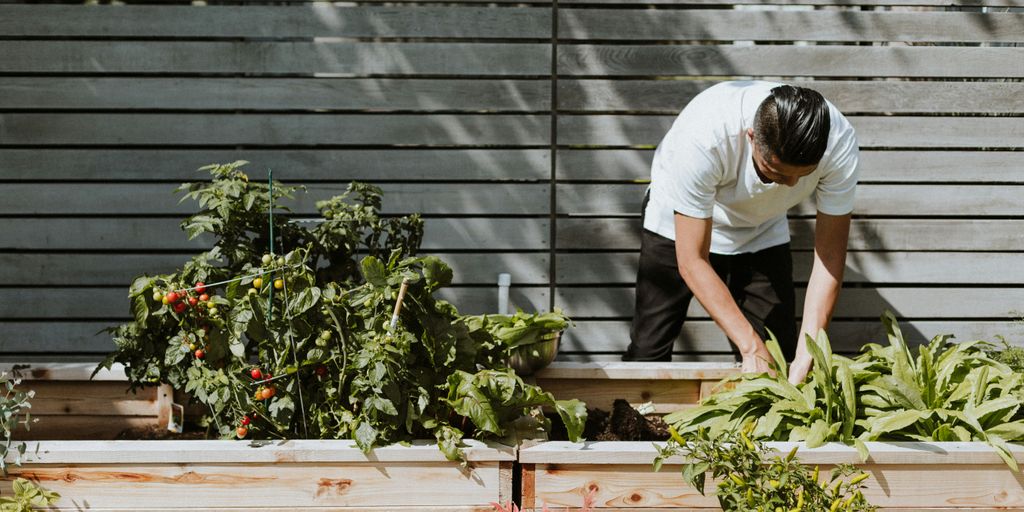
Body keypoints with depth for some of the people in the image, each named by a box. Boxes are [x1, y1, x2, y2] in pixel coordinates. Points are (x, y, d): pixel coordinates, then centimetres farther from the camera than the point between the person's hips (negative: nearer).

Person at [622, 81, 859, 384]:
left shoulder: (839, 143, -33)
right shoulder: (702, 136, -42)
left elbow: (830, 254, -24)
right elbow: (692, 261, -34)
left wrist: (807, 354, -33)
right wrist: (751, 347, -38)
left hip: (762, 233, 3)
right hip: (679, 226, -2)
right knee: (647, 353, -6)